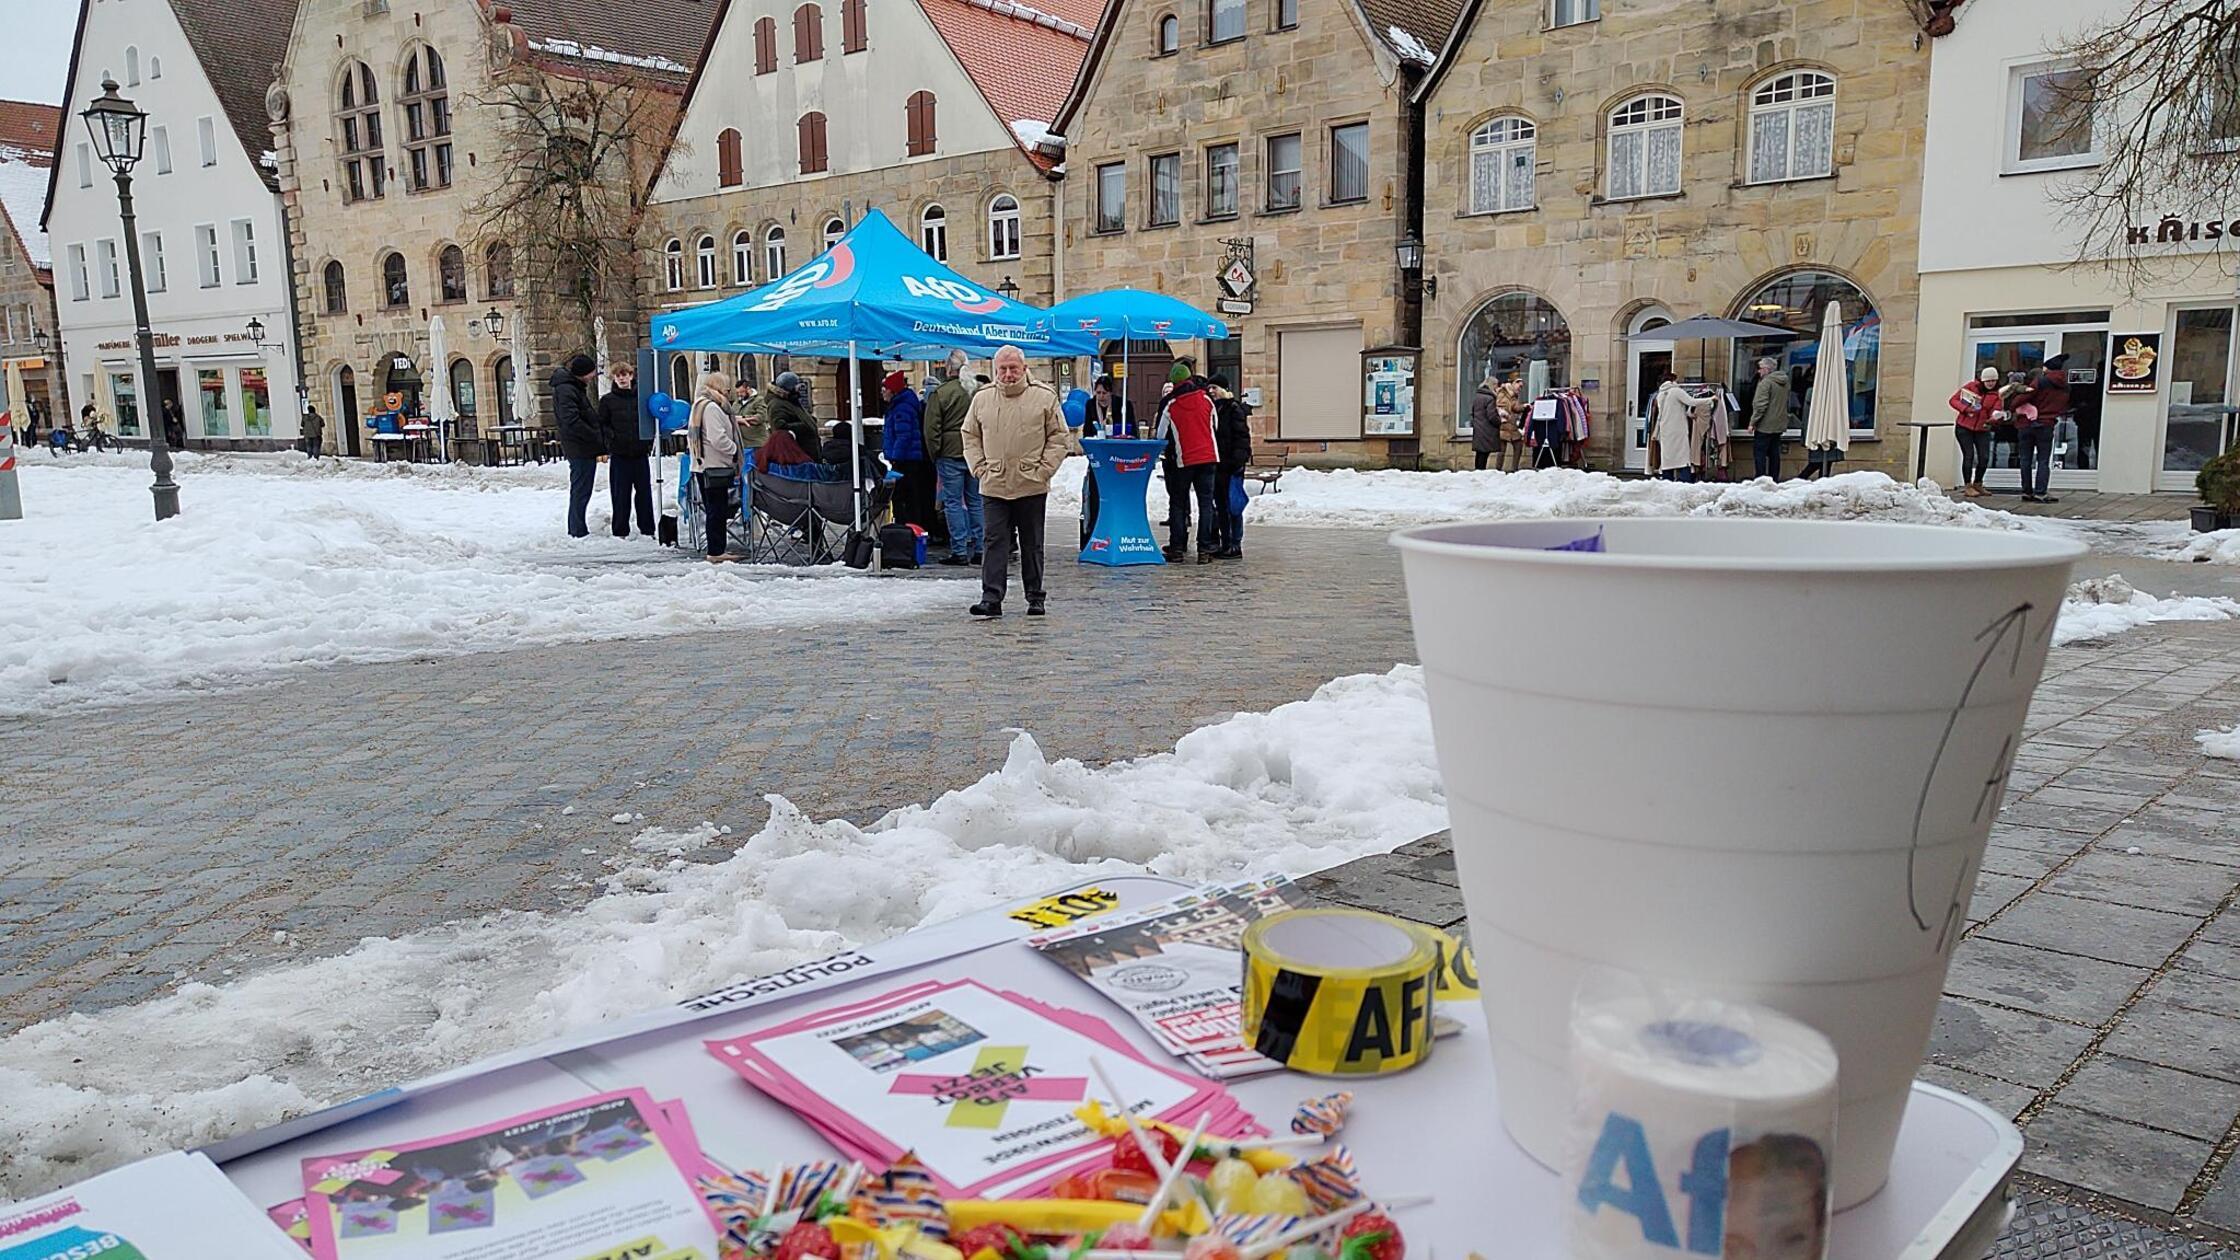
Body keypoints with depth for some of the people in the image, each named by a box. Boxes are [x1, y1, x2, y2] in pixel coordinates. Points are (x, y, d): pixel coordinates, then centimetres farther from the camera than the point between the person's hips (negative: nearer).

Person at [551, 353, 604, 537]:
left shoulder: (574, 387, 15)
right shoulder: (566, 390, -17)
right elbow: (571, 422, -25)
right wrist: (597, 438, -19)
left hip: (581, 448, 10)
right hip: (580, 448, -10)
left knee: (579, 489, 17)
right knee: (581, 489, -5)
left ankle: (575, 529, 26)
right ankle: (578, 531, -1)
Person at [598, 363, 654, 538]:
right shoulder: (607, 400, 4)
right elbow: (602, 425, 5)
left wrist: (649, 441, 2)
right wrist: (611, 436, -10)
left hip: (641, 453, 2)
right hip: (619, 454, -1)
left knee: (644, 491, 6)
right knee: (621, 493, 1)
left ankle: (647, 529, 15)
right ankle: (620, 531, 8)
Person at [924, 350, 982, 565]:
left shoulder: (940, 394, -9)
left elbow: (932, 429, -9)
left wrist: (935, 454, 3)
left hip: (950, 454, -4)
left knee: (953, 502, 1)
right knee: (976, 501, 11)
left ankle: (959, 551, -1)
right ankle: (978, 549, 13)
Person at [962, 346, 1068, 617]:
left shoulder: (1045, 397, 1)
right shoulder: (982, 399, 7)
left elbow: (1058, 438, 4)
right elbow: (970, 436, 15)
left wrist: (1044, 469, -4)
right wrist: (980, 468, 4)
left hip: (1032, 486, -1)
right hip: (993, 486, 1)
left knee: (1032, 544, 8)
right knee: (995, 542, -2)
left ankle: (1035, 597, 18)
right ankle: (991, 599, -3)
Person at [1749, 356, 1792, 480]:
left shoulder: (1766, 382, -14)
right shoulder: (1785, 382, 13)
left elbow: (1760, 405, -19)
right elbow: (1787, 404, 21)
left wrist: (1753, 423, -15)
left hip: (1764, 426, -8)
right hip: (1779, 426, 8)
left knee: (1759, 453, -4)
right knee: (1774, 454, 12)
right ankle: (1774, 480, 15)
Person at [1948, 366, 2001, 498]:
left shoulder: (1996, 394, 2)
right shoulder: (1971, 387, -4)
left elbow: (1994, 412, -8)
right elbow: (1954, 400, -4)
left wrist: (1995, 416, -33)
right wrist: (1965, 409, -21)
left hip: (1982, 430, 3)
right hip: (1964, 428, -3)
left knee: (1984, 458, 1)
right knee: (1969, 455, -7)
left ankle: (1977, 484, 21)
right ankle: (1967, 486, 1)